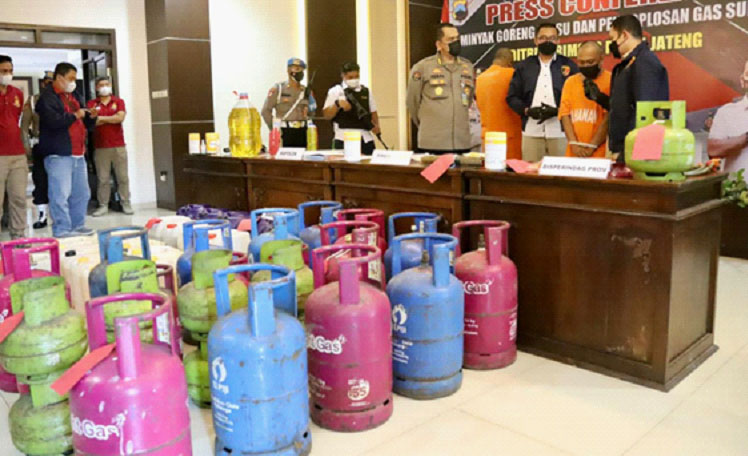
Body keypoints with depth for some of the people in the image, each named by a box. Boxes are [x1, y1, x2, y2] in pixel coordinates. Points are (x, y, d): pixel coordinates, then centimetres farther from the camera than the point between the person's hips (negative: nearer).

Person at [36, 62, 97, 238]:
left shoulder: (72, 96, 21)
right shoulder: (47, 97, -6)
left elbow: (84, 124, 25)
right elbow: (53, 121, -22)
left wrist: (91, 117, 3)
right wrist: (75, 115, -10)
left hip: (78, 154, 8)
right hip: (59, 154, -8)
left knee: (81, 193, 10)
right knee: (61, 194, -8)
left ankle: (78, 225, 21)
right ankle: (62, 230, -4)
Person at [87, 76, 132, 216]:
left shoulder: (119, 101, 8)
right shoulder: (92, 104, 8)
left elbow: (120, 117, -8)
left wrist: (101, 118, -4)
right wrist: (112, 119, -8)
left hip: (118, 145, 0)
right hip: (100, 147, 0)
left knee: (123, 177, 3)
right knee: (103, 178, 1)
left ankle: (126, 203, 10)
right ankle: (103, 205, 7)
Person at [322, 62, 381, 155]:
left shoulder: (366, 92, 17)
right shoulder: (335, 91, 6)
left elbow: (373, 113, 19)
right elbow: (327, 115, 1)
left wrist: (376, 126, -1)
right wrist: (337, 104, -16)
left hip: (366, 138, 3)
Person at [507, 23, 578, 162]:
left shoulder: (569, 66, 8)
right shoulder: (524, 66, 13)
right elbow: (512, 97, 11)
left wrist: (556, 111, -12)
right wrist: (527, 110, -7)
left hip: (560, 131, -1)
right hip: (531, 131, 2)